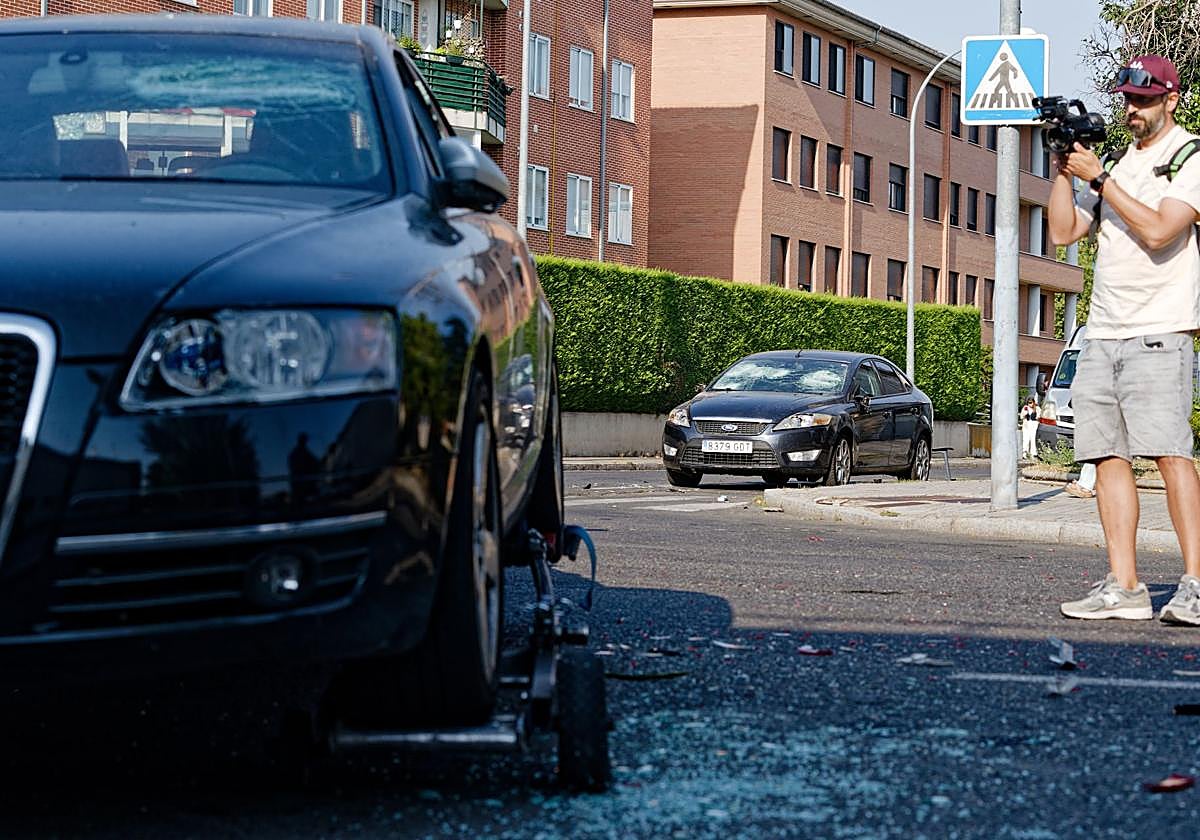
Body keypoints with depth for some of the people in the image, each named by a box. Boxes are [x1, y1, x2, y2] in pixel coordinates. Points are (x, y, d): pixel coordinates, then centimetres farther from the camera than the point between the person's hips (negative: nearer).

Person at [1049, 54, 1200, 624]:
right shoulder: (1114, 160, 19)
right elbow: (1064, 231, 15)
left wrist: (1098, 177, -12)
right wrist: (1064, 169, 3)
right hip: (1101, 335, 7)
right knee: (1108, 456, 2)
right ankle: (1123, 587, 3)